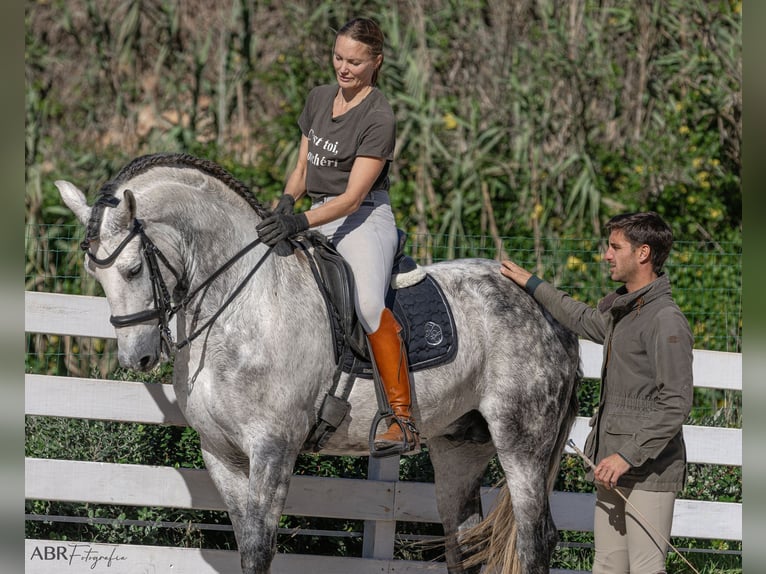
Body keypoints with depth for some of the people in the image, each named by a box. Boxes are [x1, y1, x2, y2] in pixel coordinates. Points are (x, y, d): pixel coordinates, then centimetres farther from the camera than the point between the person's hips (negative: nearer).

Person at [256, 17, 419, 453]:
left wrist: (302, 223, -31)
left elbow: (353, 197, -18)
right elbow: (303, 166, 19)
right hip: (317, 218, 9)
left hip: (364, 220, -9)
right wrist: (287, 202, -3)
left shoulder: (378, 118, -12)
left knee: (367, 302, -33)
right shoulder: (319, 99, 11)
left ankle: (405, 421, -35)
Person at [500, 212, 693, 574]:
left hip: (649, 472, -10)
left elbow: (676, 404, -21)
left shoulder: (666, 321, -15)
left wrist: (629, 455, -23)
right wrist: (533, 286, 42)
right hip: (615, 472, 10)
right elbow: (585, 321, 38)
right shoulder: (622, 311, 14)